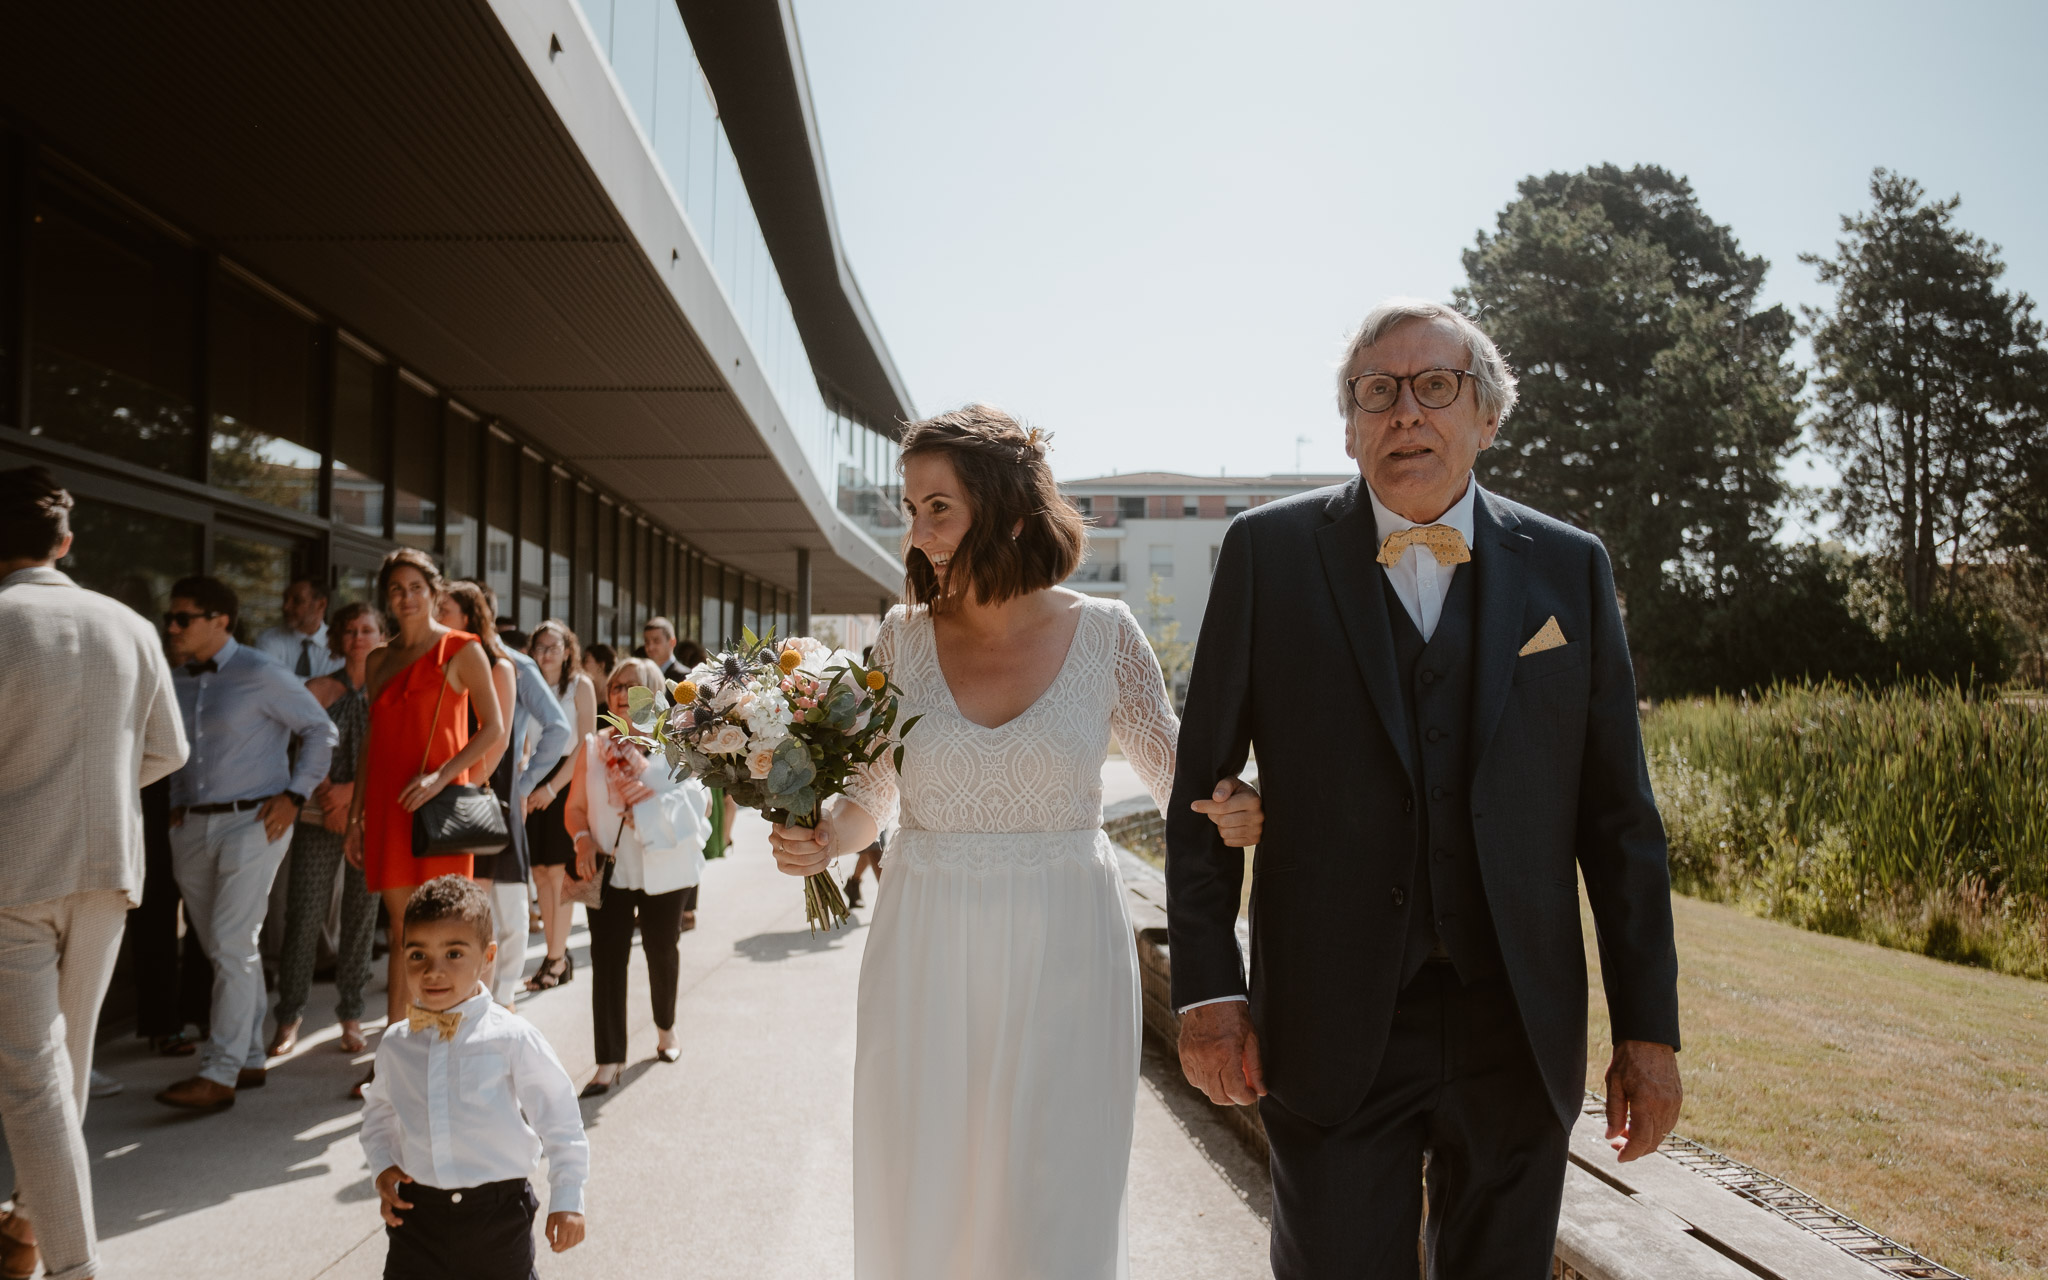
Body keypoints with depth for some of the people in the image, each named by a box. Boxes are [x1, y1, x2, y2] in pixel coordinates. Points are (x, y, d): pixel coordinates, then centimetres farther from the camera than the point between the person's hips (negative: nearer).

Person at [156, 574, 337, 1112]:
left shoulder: (260, 675, -8)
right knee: (220, 946, 11)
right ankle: (249, 1059, 21)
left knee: (233, 944, -11)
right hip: (192, 826, 7)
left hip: (252, 821, -7)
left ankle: (219, 1072, -7)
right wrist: (177, 803, 12)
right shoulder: (173, 681, 10)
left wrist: (294, 794, -7)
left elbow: (320, 729, -2)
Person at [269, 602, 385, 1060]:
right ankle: (290, 1015, 11)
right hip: (319, 817, 0)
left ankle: (351, 1015, 16)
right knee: (303, 916, -3)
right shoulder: (318, 689, 6)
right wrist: (328, 799, -8)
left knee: (361, 918, 4)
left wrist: (352, 790, -12)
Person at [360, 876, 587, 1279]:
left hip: (498, 1214, -3)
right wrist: (382, 1164, 3)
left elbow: (559, 1117, -7)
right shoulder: (394, 1045, 1)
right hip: (416, 1213, 3)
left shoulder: (513, 1038, -13)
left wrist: (567, 1199, -6)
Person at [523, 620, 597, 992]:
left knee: (557, 871, -5)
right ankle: (555, 955, 12)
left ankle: (557, 959, 2)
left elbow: (586, 744, -7)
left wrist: (553, 787, -12)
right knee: (540, 872, 4)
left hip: (566, 781, -4)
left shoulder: (580, 685, -1)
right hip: (535, 784, 4)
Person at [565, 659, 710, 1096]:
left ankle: (665, 1027, 41)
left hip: (660, 870, -1)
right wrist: (583, 841, -11)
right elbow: (576, 806, 8)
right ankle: (610, 1062, 0)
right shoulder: (594, 746, 6)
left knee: (662, 951, 15)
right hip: (609, 871, 1)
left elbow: (693, 801, -10)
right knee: (607, 959, -5)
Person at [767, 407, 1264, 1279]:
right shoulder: (905, 638, 1)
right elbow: (866, 800, 9)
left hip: (1062, 954, -1)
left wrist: (1233, 812, -15)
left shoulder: (1103, 634, -3)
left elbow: (1176, 776, 6)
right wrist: (820, 840, -12)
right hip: (928, 956, 2)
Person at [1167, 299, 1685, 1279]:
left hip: (1519, 1033, 2)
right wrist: (1207, 987, -4)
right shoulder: (1271, 552, 0)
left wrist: (1648, 1026, 3)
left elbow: (1618, 815, 5)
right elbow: (1203, 786, 1)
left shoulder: (1569, 568, 5)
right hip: (1333, 1035, -2)